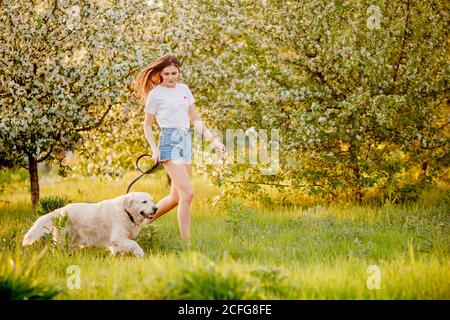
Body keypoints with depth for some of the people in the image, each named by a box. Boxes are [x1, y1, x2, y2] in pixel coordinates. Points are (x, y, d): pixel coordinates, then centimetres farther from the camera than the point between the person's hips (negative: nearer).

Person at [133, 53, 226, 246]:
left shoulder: (184, 89, 14)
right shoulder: (155, 94, -3)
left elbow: (195, 119, 19)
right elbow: (147, 125, 3)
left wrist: (213, 140, 12)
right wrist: (154, 149, -10)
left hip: (186, 141, 7)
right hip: (169, 142, -7)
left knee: (176, 197, 7)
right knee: (188, 193, -17)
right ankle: (186, 243, -13)